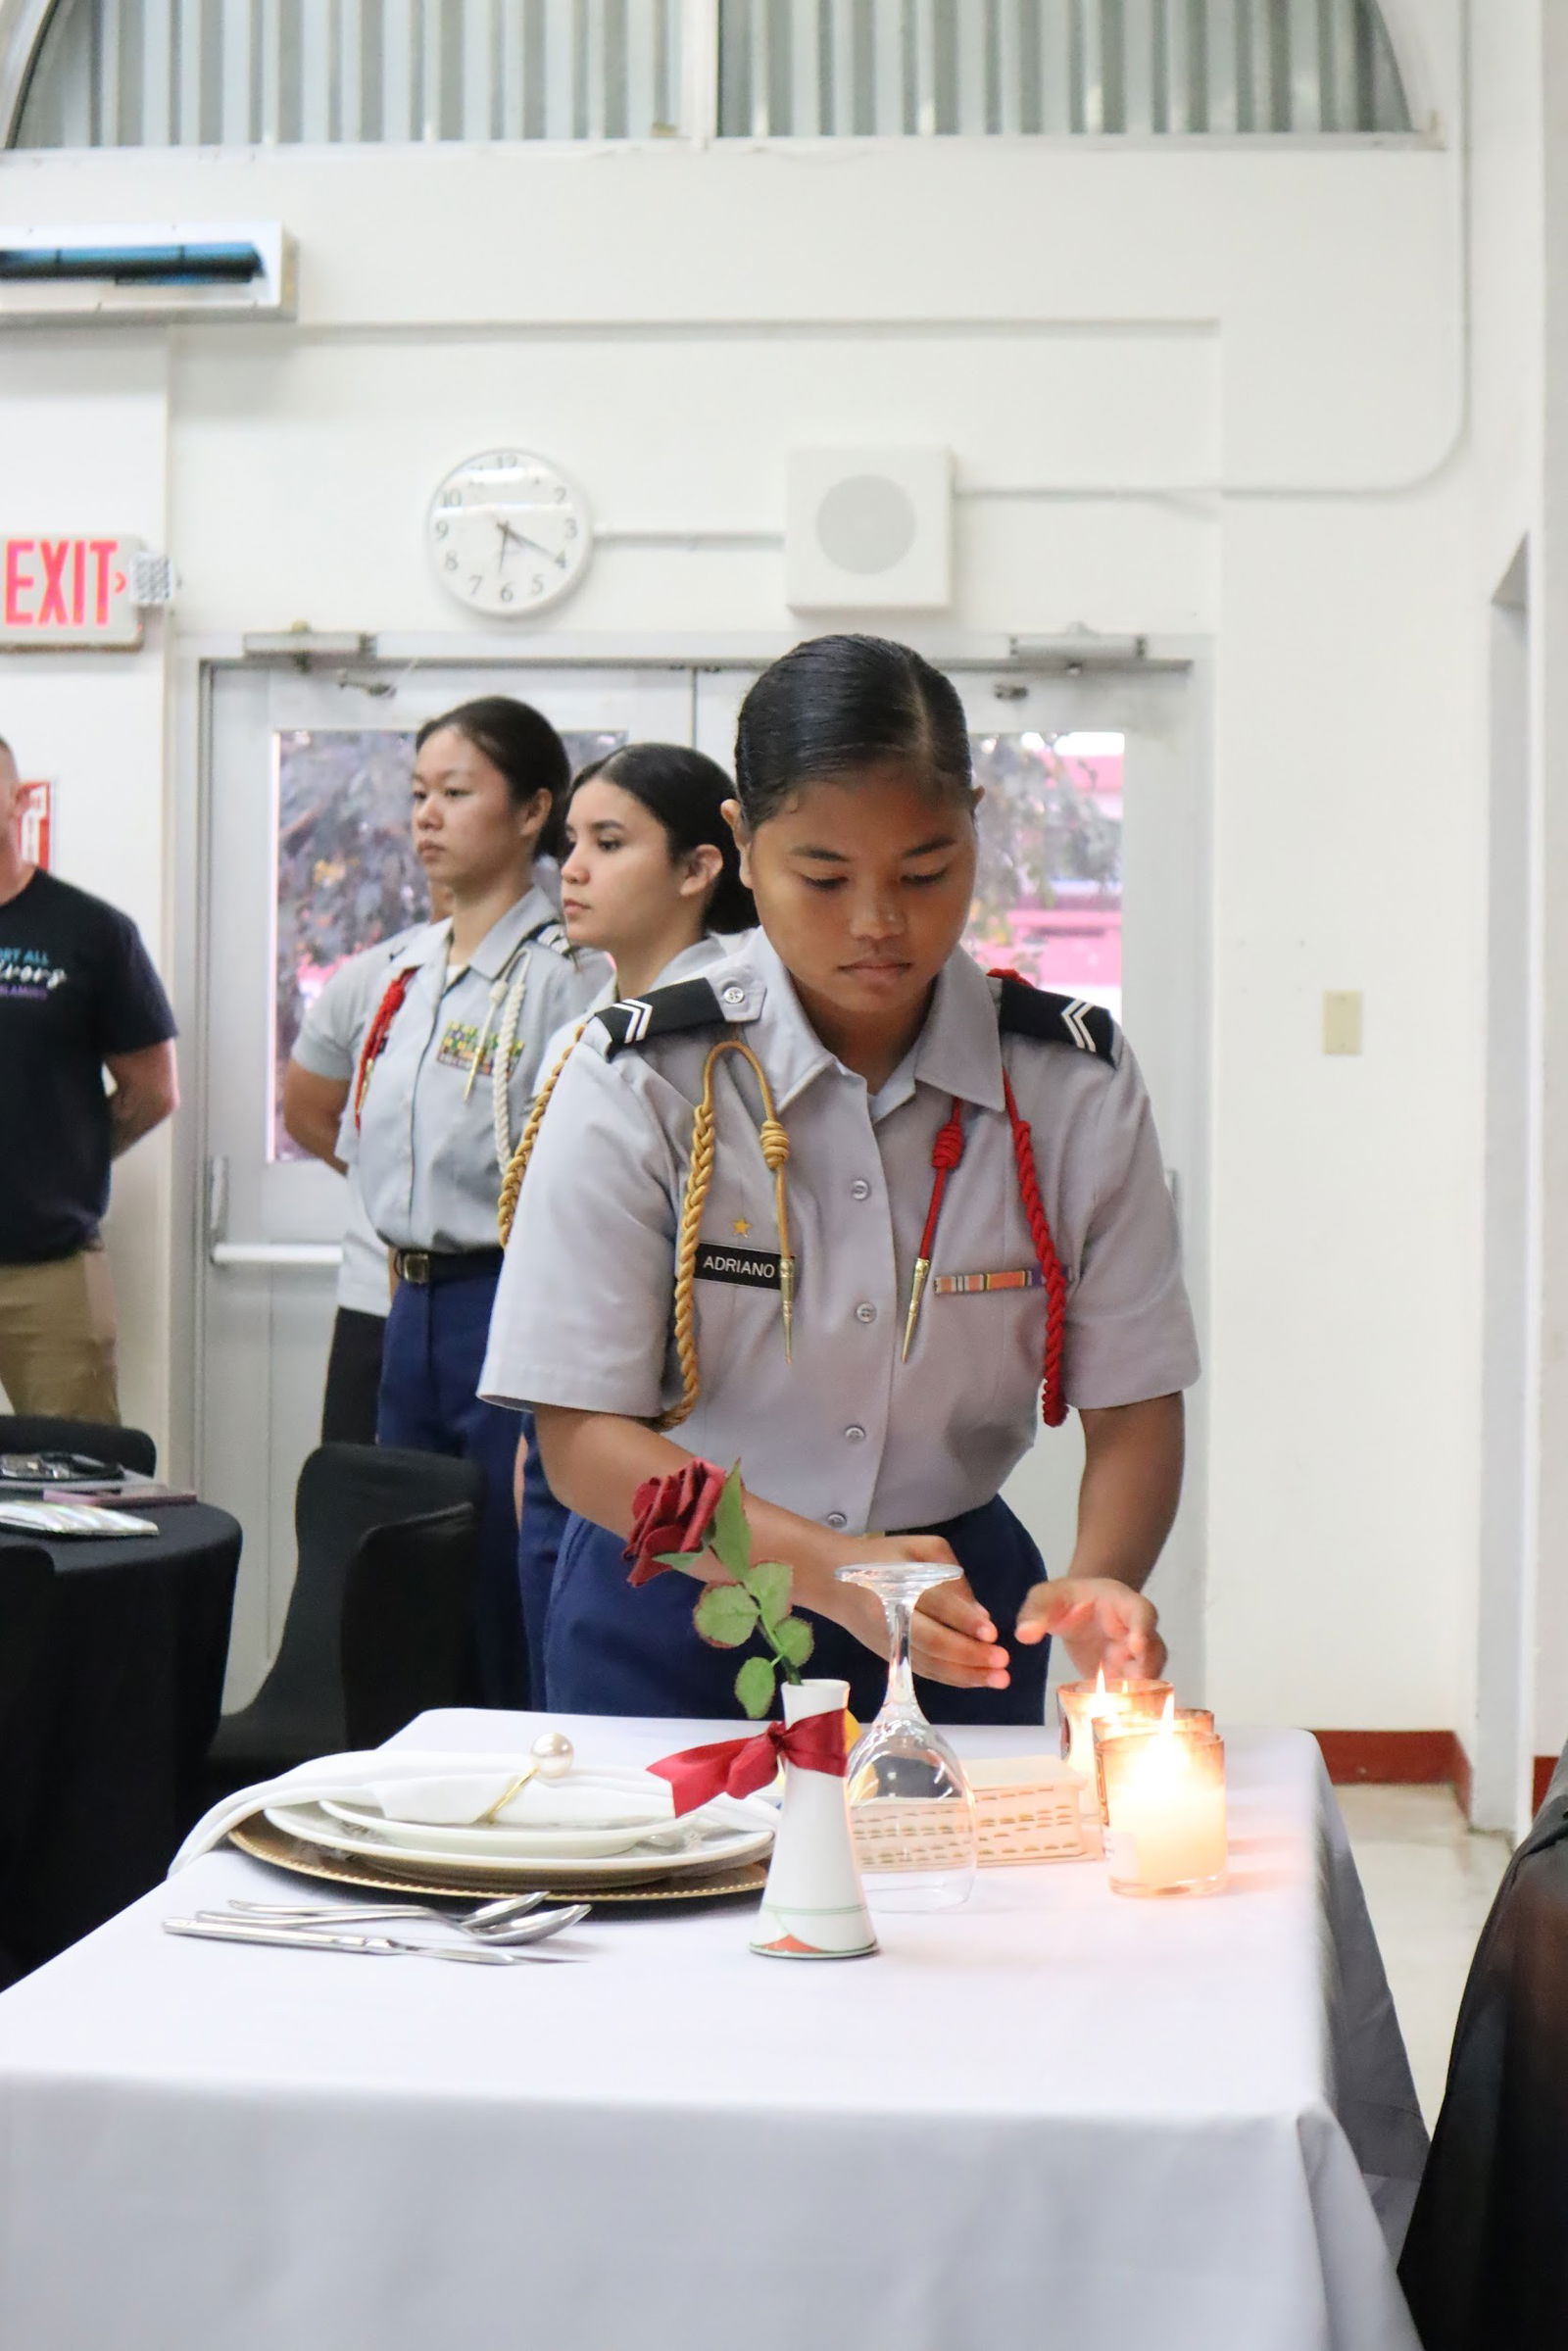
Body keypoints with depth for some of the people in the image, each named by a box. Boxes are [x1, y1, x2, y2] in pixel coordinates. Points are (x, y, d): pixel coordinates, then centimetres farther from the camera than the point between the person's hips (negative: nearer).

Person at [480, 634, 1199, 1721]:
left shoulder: (1076, 1081, -6)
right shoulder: (640, 1080, -13)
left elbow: (1133, 1408, -4)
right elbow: (583, 1439, -15)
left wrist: (1099, 1582, -26)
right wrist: (834, 1570, -30)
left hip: (960, 1621, 2)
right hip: (671, 1638, -1)